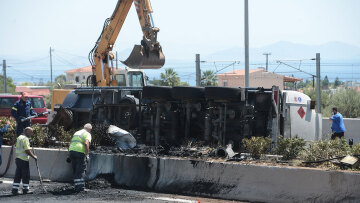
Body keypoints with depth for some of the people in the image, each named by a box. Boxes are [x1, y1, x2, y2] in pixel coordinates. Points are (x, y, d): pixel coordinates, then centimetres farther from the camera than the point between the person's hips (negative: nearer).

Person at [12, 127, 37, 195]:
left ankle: (15, 189, 8)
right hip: (24, 159, -9)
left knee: (18, 175, 10)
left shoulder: (19, 137, 15)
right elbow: (27, 150, -19)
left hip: (18, 158, 9)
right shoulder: (25, 139, -14)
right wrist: (34, 156, -9)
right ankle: (25, 189, 7)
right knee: (26, 175, 1)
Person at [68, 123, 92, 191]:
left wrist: (70, 155, 25)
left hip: (71, 150, 6)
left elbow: (71, 143, 23)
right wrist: (87, 155, -15)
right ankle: (80, 186, -4)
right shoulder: (87, 134, 3)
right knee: (81, 170, -1)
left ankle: (77, 185, 13)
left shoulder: (77, 133, 25)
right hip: (80, 152, -6)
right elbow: (86, 144, -15)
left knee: (75, 170, 13)